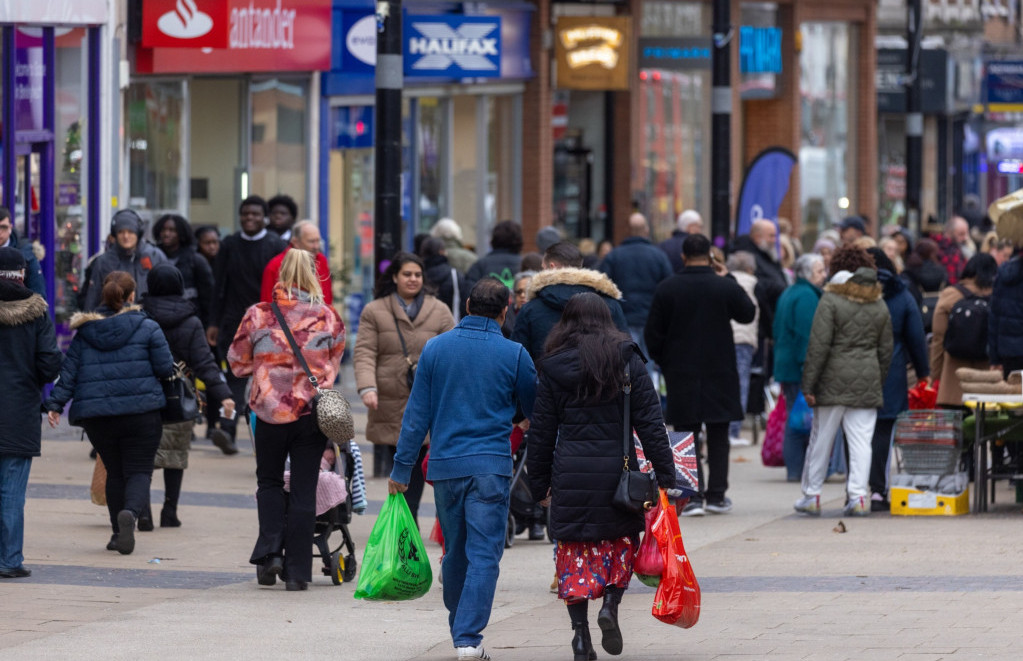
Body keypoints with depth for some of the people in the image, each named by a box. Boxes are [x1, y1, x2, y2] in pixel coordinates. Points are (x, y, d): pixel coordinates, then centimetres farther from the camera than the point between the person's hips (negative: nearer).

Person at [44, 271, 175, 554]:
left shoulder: (85, 331, 7)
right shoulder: (147, 328, -2)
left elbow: (68, 371, 3)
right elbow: (165, 368, -2)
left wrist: (55, 403, 4)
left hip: (97, 416, 3)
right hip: (141, 413, -3)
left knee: (115, 472, 16)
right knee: (138, 470, 0)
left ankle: (119, 532, 15)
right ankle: (131, 511, -29)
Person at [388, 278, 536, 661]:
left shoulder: (435, 349, 3)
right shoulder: (514, 354, -3)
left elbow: (417, 414, 4)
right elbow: (535, 411, 10)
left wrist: (402, 469, 9)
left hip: (444, 466, 3)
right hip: (491, 466, -3)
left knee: (455, 553, 16)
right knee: (484, 555, -5)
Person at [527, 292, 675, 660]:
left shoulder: (554, 367, 2)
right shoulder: (628, 361, 1)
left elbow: (541, 431, 5)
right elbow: (650, 422, -1)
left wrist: (540, 484, 13)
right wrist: (665, 475, 2)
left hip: (570, 470, 0)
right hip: (617, 468, 0)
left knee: (575, 549, 8)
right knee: (621, 540, 18)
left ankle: (580, 631, 1)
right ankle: (610, 604, -5)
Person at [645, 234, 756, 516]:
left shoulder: (666, 289, -5)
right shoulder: (726, 287, -8)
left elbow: (653, 334, -1)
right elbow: (748, 314, 11)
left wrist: (664, 364, 14)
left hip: (681, 376, 0)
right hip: (719, 374, 0)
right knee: (718, 436, 10)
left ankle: (691, 496, -4)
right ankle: (716, 495, 11)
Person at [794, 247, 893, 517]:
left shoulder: (831, 301, -7)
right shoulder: (880, 306, 9)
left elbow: (818, 346, -10)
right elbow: (886, 350, 14)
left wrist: (809, 384, -8)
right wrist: (879, 382, 21)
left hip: (834, 382, -3)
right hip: (867, 383, 3)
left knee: (821, 439, 6)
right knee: (861, 441, 2)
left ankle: (811, 495, 13)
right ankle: (859, 496, -6)